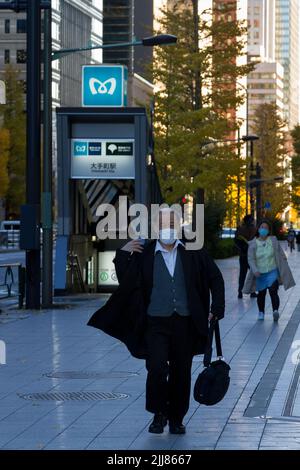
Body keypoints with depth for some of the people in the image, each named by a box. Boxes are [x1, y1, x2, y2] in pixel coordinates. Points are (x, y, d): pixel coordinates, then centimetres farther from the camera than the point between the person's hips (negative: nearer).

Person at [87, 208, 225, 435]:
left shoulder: (192, 252, 2)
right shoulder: (144, 253, -1)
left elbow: (215, 278, 11)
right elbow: (125, 282, 4)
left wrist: (217, 308, 5)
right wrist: (123, 255, -7)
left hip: (185, 324, 2)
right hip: (156, 323, -2)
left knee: (181, 373, 8)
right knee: (157, 368, -16)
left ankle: (176, 419, 24)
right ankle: (159, 414, 5)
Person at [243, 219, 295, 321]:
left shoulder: (273, 240, -2)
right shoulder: (253, 244, -3)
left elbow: (281, 255, 6)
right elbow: (251, 259, -7)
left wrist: (283, 270, 3)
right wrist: (255, 270, -23)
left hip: (272, 272, -1)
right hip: (260, 273, 1)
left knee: (273, 291, -17)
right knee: (261, 294, 12)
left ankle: (275, 310, -30)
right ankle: (261, 312, 28)